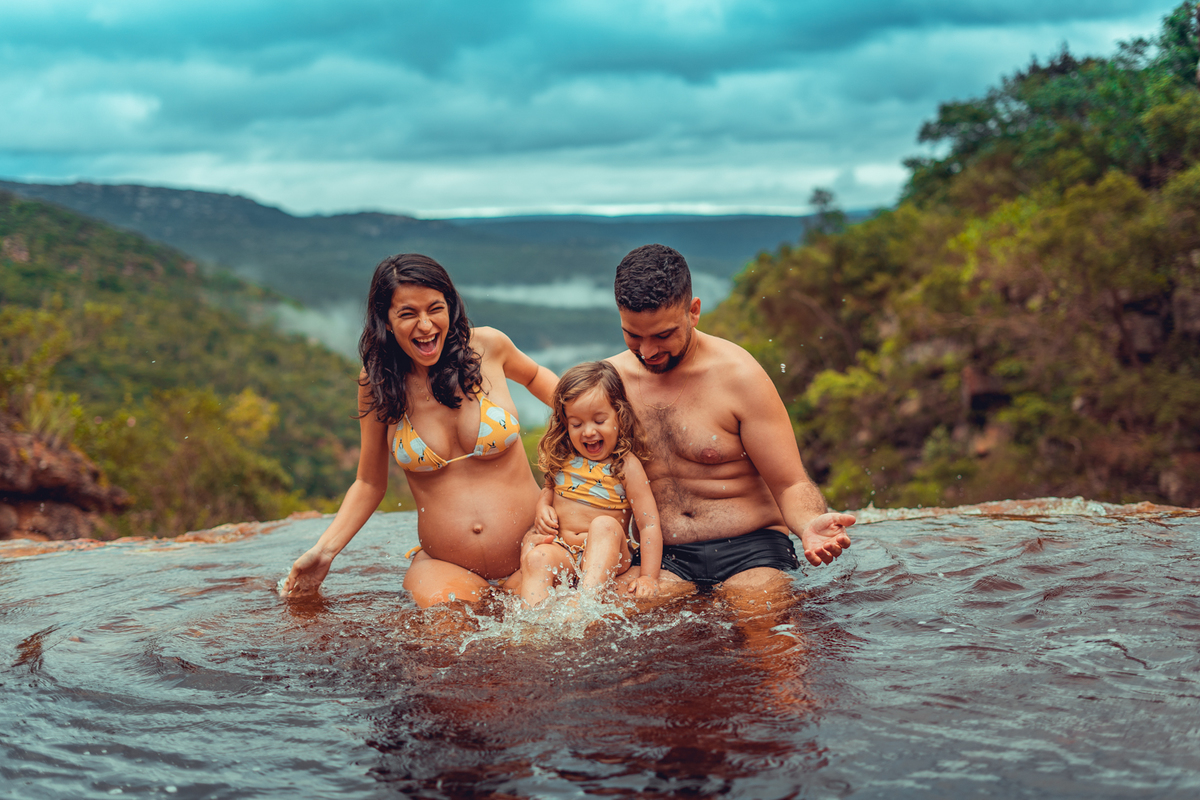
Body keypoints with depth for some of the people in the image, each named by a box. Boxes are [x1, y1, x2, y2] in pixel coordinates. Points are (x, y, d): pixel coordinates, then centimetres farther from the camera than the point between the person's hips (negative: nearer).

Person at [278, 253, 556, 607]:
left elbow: (533, 375, 22)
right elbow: (369, 483, 8)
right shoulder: (377, 383, -1)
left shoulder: (486, 345, -3)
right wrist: (324, 551, -3)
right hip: (445, 565, -1)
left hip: (531, 553, 1)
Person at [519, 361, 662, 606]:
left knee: (604, 524, -33)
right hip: (562, 551, 3)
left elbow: (649, 524, -10)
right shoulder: (562, 458, 9)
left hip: (607, 557, -3)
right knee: (535, 557, -28)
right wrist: (542, 507, 6)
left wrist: (649, 577, -18)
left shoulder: (626, 465, -6)